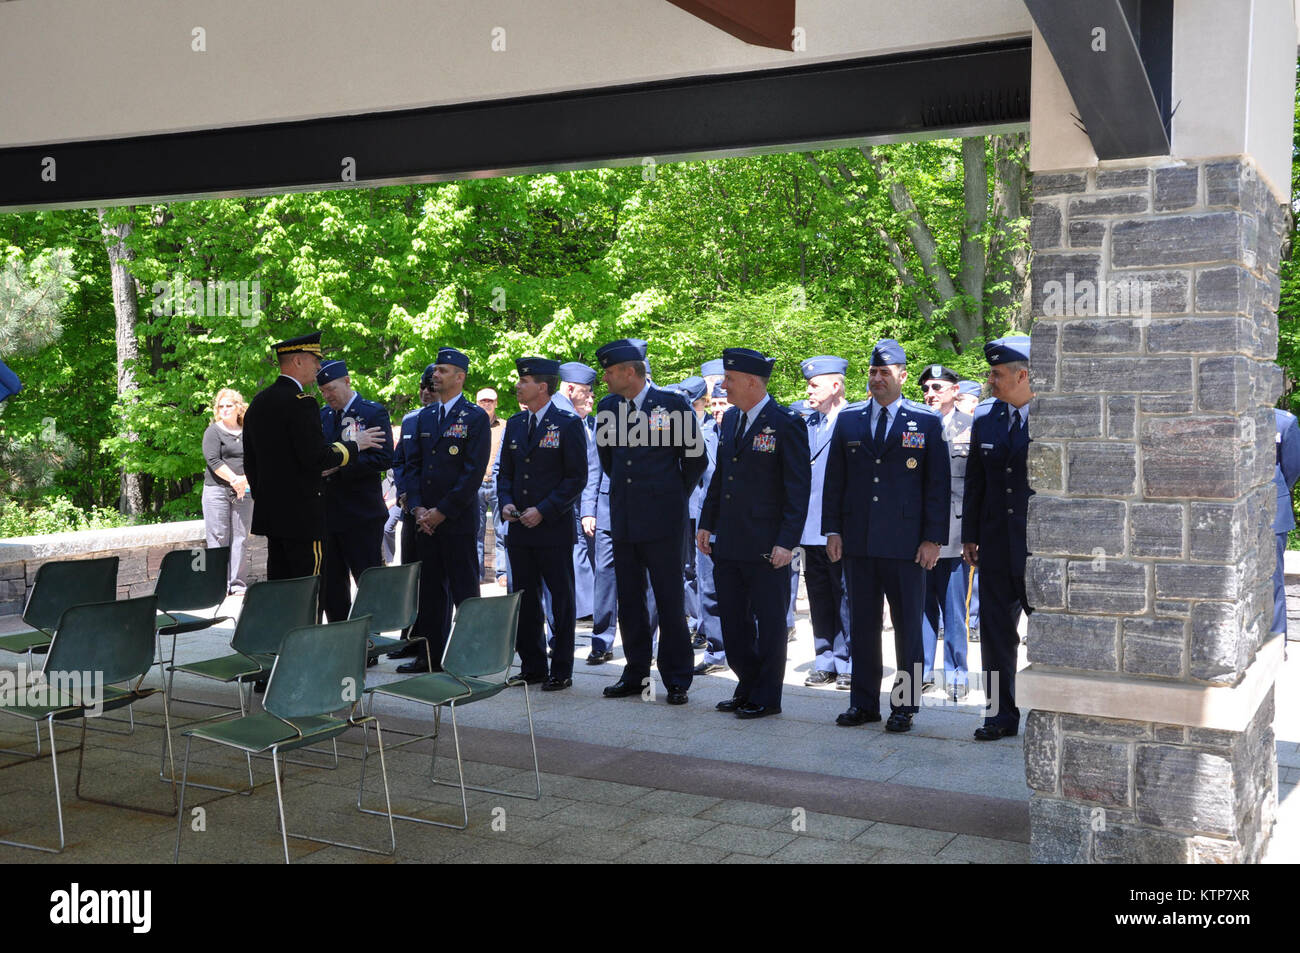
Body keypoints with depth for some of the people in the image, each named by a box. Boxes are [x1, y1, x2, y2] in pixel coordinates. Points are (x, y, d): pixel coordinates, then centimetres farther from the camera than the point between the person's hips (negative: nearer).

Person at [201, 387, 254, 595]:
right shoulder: (213, 431, 3)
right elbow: (213, 460, -8)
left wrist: (245, 480, -12)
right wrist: (234, 479, -15)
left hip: (243, 492, 3)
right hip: (217, 491, -3)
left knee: (240, 538, 3)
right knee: (218, 538, -4)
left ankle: (238, 583, 7)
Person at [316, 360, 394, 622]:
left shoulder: (374, 413, -5)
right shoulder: (322, 415, 14)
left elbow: (384, 458, -14)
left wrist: (339, 466, -19)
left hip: (362, 515, -6)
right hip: (328, 512, 6)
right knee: (330, 584, 10)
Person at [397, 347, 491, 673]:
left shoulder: (475, 417, -4)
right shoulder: (424, 416, 15)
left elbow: (474, 472, -11)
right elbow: (411, 464, 13)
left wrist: (442, 511, -13)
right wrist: (417, 507, -1)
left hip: (458, 520, -6)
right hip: (425, 520, 6)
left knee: (464, 590, -2)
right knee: (430, 589, 11)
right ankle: (430, 654, 18)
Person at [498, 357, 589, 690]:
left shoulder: (568, 424, -7)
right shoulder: (515, 424, 12)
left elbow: (577, 478, -9)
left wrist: (544, 510, -16)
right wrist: (506, 502, -1)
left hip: (554, 528, -6)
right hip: (520, 528, 6)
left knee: (561, 600, 3)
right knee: (524, 599, 11)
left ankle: (561, 671, 12)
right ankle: (532, 666, 22)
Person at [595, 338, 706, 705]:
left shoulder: (673, 404, -6)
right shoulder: (609, 407, 8)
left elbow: (696, 458, 1)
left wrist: (674, 496, 8)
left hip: (661, 522, -5)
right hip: (624, 520, 5)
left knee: (670, 602, 0)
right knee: (629, 602, 10)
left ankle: (677, 680, 9)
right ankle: (635, 674, 21)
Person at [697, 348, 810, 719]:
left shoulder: (786, 424, -11)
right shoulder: (730, 419, 11)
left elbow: (798, 488, -12)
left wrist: (787, 542, -17)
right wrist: (707, 524, 13)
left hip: (766, 548, -7)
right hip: (728, 545, 7)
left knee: (770, 624, 5)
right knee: (733, 622, 14)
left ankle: (767, 698, 16)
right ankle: (747, 688, 28)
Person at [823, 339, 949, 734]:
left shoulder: (927, 422, 2)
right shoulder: (848, 420, 10)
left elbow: (937, 484, 0)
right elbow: (834, 479, 11)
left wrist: (933, 538, -6)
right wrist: (832, 530, 4)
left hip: (906, 544, -3)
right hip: (857, 542, 3)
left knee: (907, 627, 4)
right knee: (862, 626, 9)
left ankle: (904, 706, 15)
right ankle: (863, 703, 19)